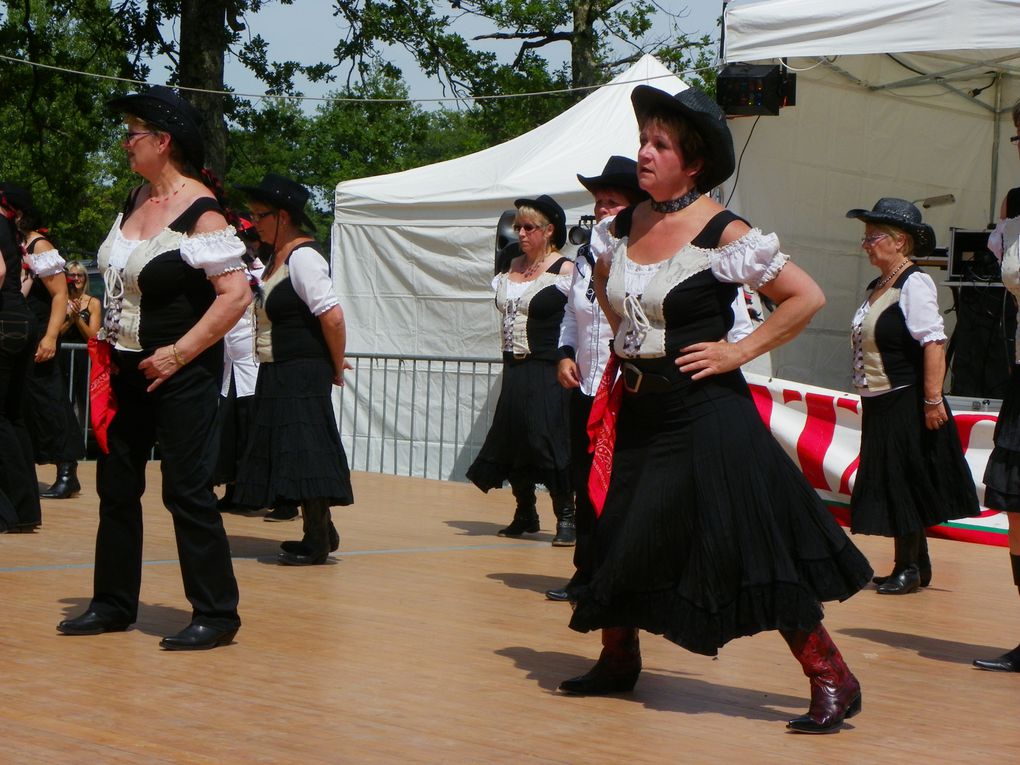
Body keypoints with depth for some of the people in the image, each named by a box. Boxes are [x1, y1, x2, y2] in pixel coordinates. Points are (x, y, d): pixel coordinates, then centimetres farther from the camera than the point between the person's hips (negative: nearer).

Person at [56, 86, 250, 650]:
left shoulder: (200, 212, -15)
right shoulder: (137, 199, 9)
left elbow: (236, 293, -21)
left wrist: (178, 354, -20)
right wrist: (108, 344, 12)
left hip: (182, 372, -8)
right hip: (128, 369, 8)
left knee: (187, 491, -6)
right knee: (116, 485, 13)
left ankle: (216, 614, 4)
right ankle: (113, 604, 24)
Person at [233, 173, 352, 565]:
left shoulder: (303, 257, -16)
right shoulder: (277, 257, 15)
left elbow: (332, 316, -24)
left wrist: (336, 368, -14)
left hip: (303, 375, -10)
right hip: (278, 375, 10)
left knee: (305, 454, -8)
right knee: (294, 456, 13)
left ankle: (317, 542, -2)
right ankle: (321, 533, 22)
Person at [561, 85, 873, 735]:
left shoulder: (722, 232, -13)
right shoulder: (625, 226, 5)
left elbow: (807, 297, -13)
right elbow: (604, 281, 28)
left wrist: (740, 350, -13)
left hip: (704, 415, -7)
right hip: (637, 412, 7)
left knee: (753, 549, -9)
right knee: (619, 541, 14)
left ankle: (833, 682, -1)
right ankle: (618, 662, 37)